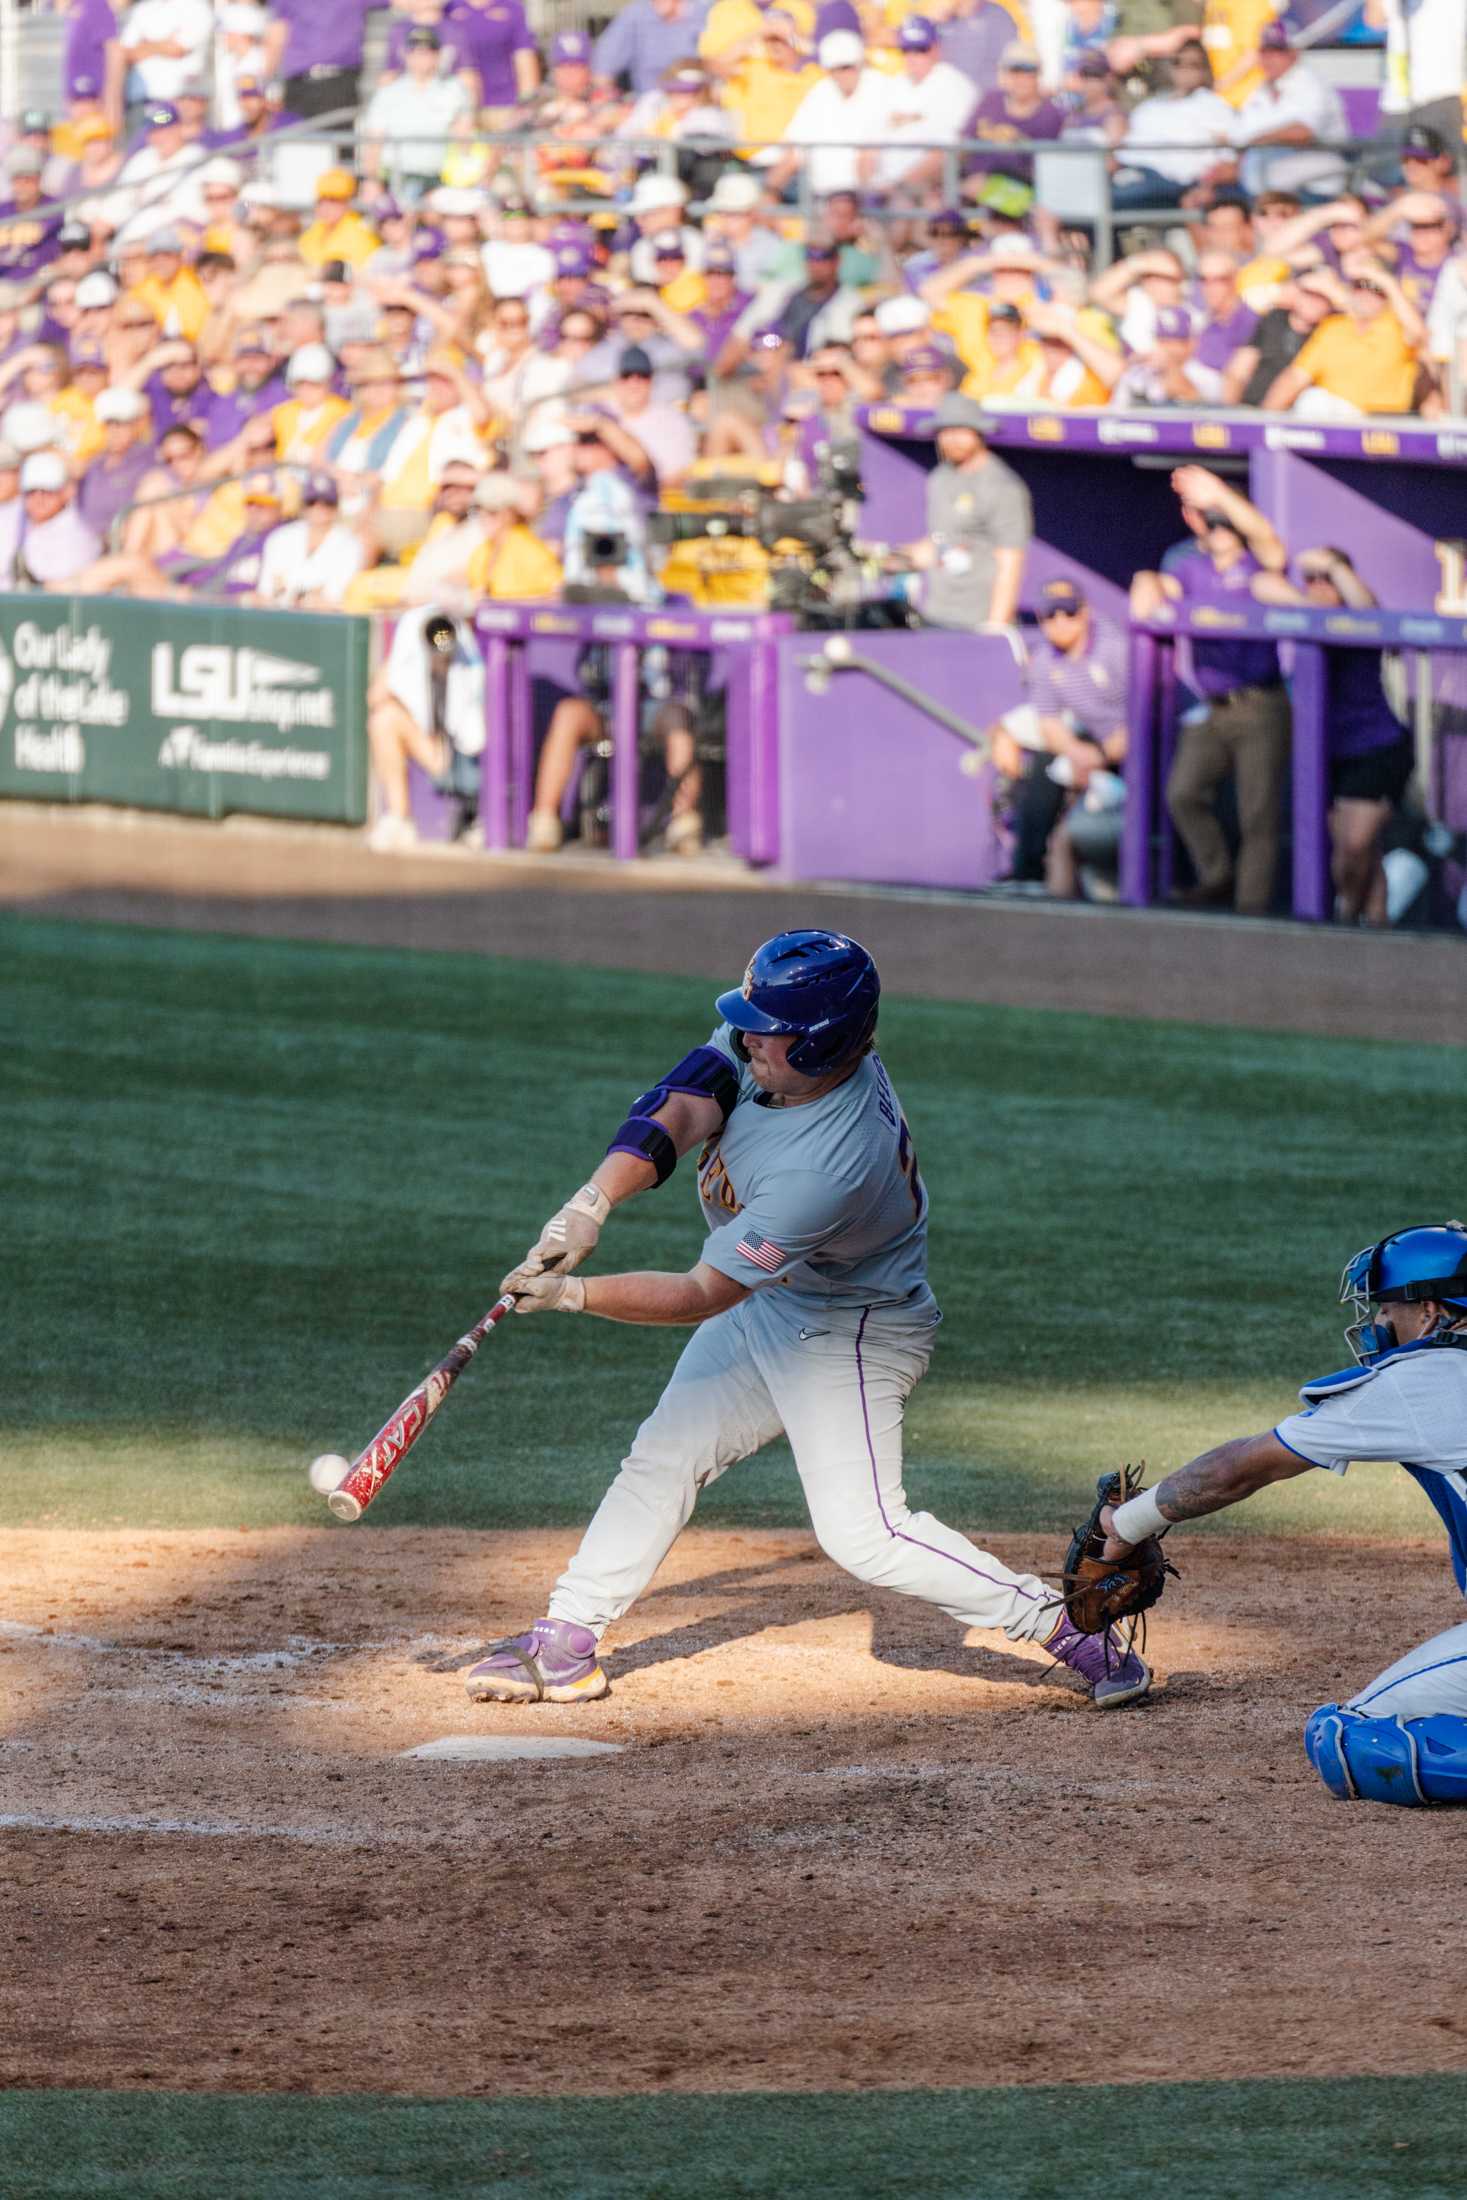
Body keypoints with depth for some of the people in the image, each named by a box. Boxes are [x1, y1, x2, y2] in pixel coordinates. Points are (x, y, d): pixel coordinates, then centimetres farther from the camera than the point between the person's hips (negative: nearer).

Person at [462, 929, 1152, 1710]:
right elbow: (675, 1111, -18)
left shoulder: (829, 1167, -38)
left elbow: (701, 1294, -32)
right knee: (662, 1456, 10)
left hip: (853, 1336, -9)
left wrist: (571, 1295, -32)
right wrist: (590, 1207, -33)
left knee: (863, 1533, -13)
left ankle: (1072, 1627, -7)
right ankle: (565, 1640, 19)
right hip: (766, 1310, 9)